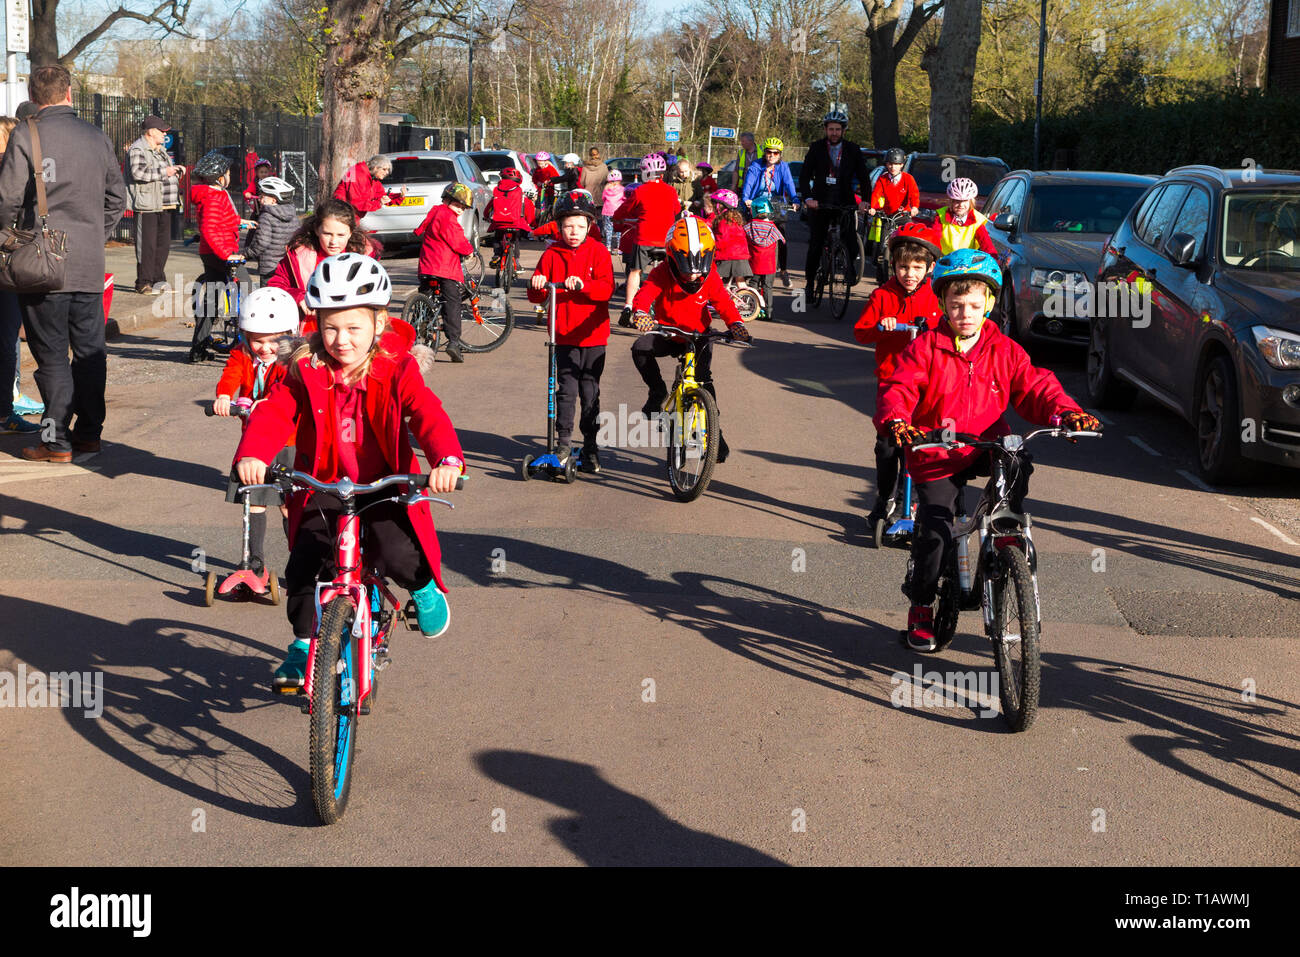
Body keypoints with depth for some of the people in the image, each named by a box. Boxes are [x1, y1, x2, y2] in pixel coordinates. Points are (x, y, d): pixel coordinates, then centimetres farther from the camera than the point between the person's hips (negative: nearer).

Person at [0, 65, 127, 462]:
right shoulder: (97, 138, 7)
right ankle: (89, 433, 18)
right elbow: (117, 197, 13)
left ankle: (58, 442, 3)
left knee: (52, 355, 0)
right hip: (90, 265, 4)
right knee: (90, 351, 12)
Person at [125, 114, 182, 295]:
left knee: (163, 244, 12)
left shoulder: (160, 150, 22)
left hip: (164, 206, 9)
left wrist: (176, 169, 16)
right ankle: (144, 283, -3)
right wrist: (164, 172, -20)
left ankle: (158, 280, 21)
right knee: (147, 245, -8)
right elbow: (138, 172, -24)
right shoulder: (137, 149, -9)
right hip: (147, 206, -9)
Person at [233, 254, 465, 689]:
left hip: (385, 489, -2)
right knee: (302, 565, -14)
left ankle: (425, 586, 11)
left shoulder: (396, 371, -8)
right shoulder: (305, 373, -4)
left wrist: (448, 461, -43)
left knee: (395, 554, -26)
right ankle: (304, 642, 12)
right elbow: (273, 414, -15)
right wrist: (251, 455, -37)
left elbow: (429, 416, -21)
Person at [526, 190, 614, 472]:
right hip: (564, 335, 1)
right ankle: (563, 444, 7)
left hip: (593, 334, -1)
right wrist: (536, 286, -19)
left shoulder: (598, 252, 0)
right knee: (566, 390, -1)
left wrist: (583, 285, -30)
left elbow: (606, 288, -13)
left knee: (590, 392, 6)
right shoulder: (552, 254, 5)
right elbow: (537, 297, 4)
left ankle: (590, 448, 16)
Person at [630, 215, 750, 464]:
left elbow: (724, 303, -15)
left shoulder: (710, 279, -10)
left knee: (704, 379, -18)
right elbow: (645, 294, -31)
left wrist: (735, 324, -37)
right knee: (640, 348, -28)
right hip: (668, 334, 0)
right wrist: (641, 314, -55)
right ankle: (657, 391, -4)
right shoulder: (662, 275, -16)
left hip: (699, 337, 0)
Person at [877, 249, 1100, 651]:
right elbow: (898, 390, -12)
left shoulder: (1005, 351, 5)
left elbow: (1035, 388, 2)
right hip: (936, 457, -2)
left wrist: (1066, 412, -18)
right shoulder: (925, 350, -4)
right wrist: (897, 422, -34)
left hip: (987, 448, 3)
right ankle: (921, 609, 10)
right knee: (935, 532, -12)